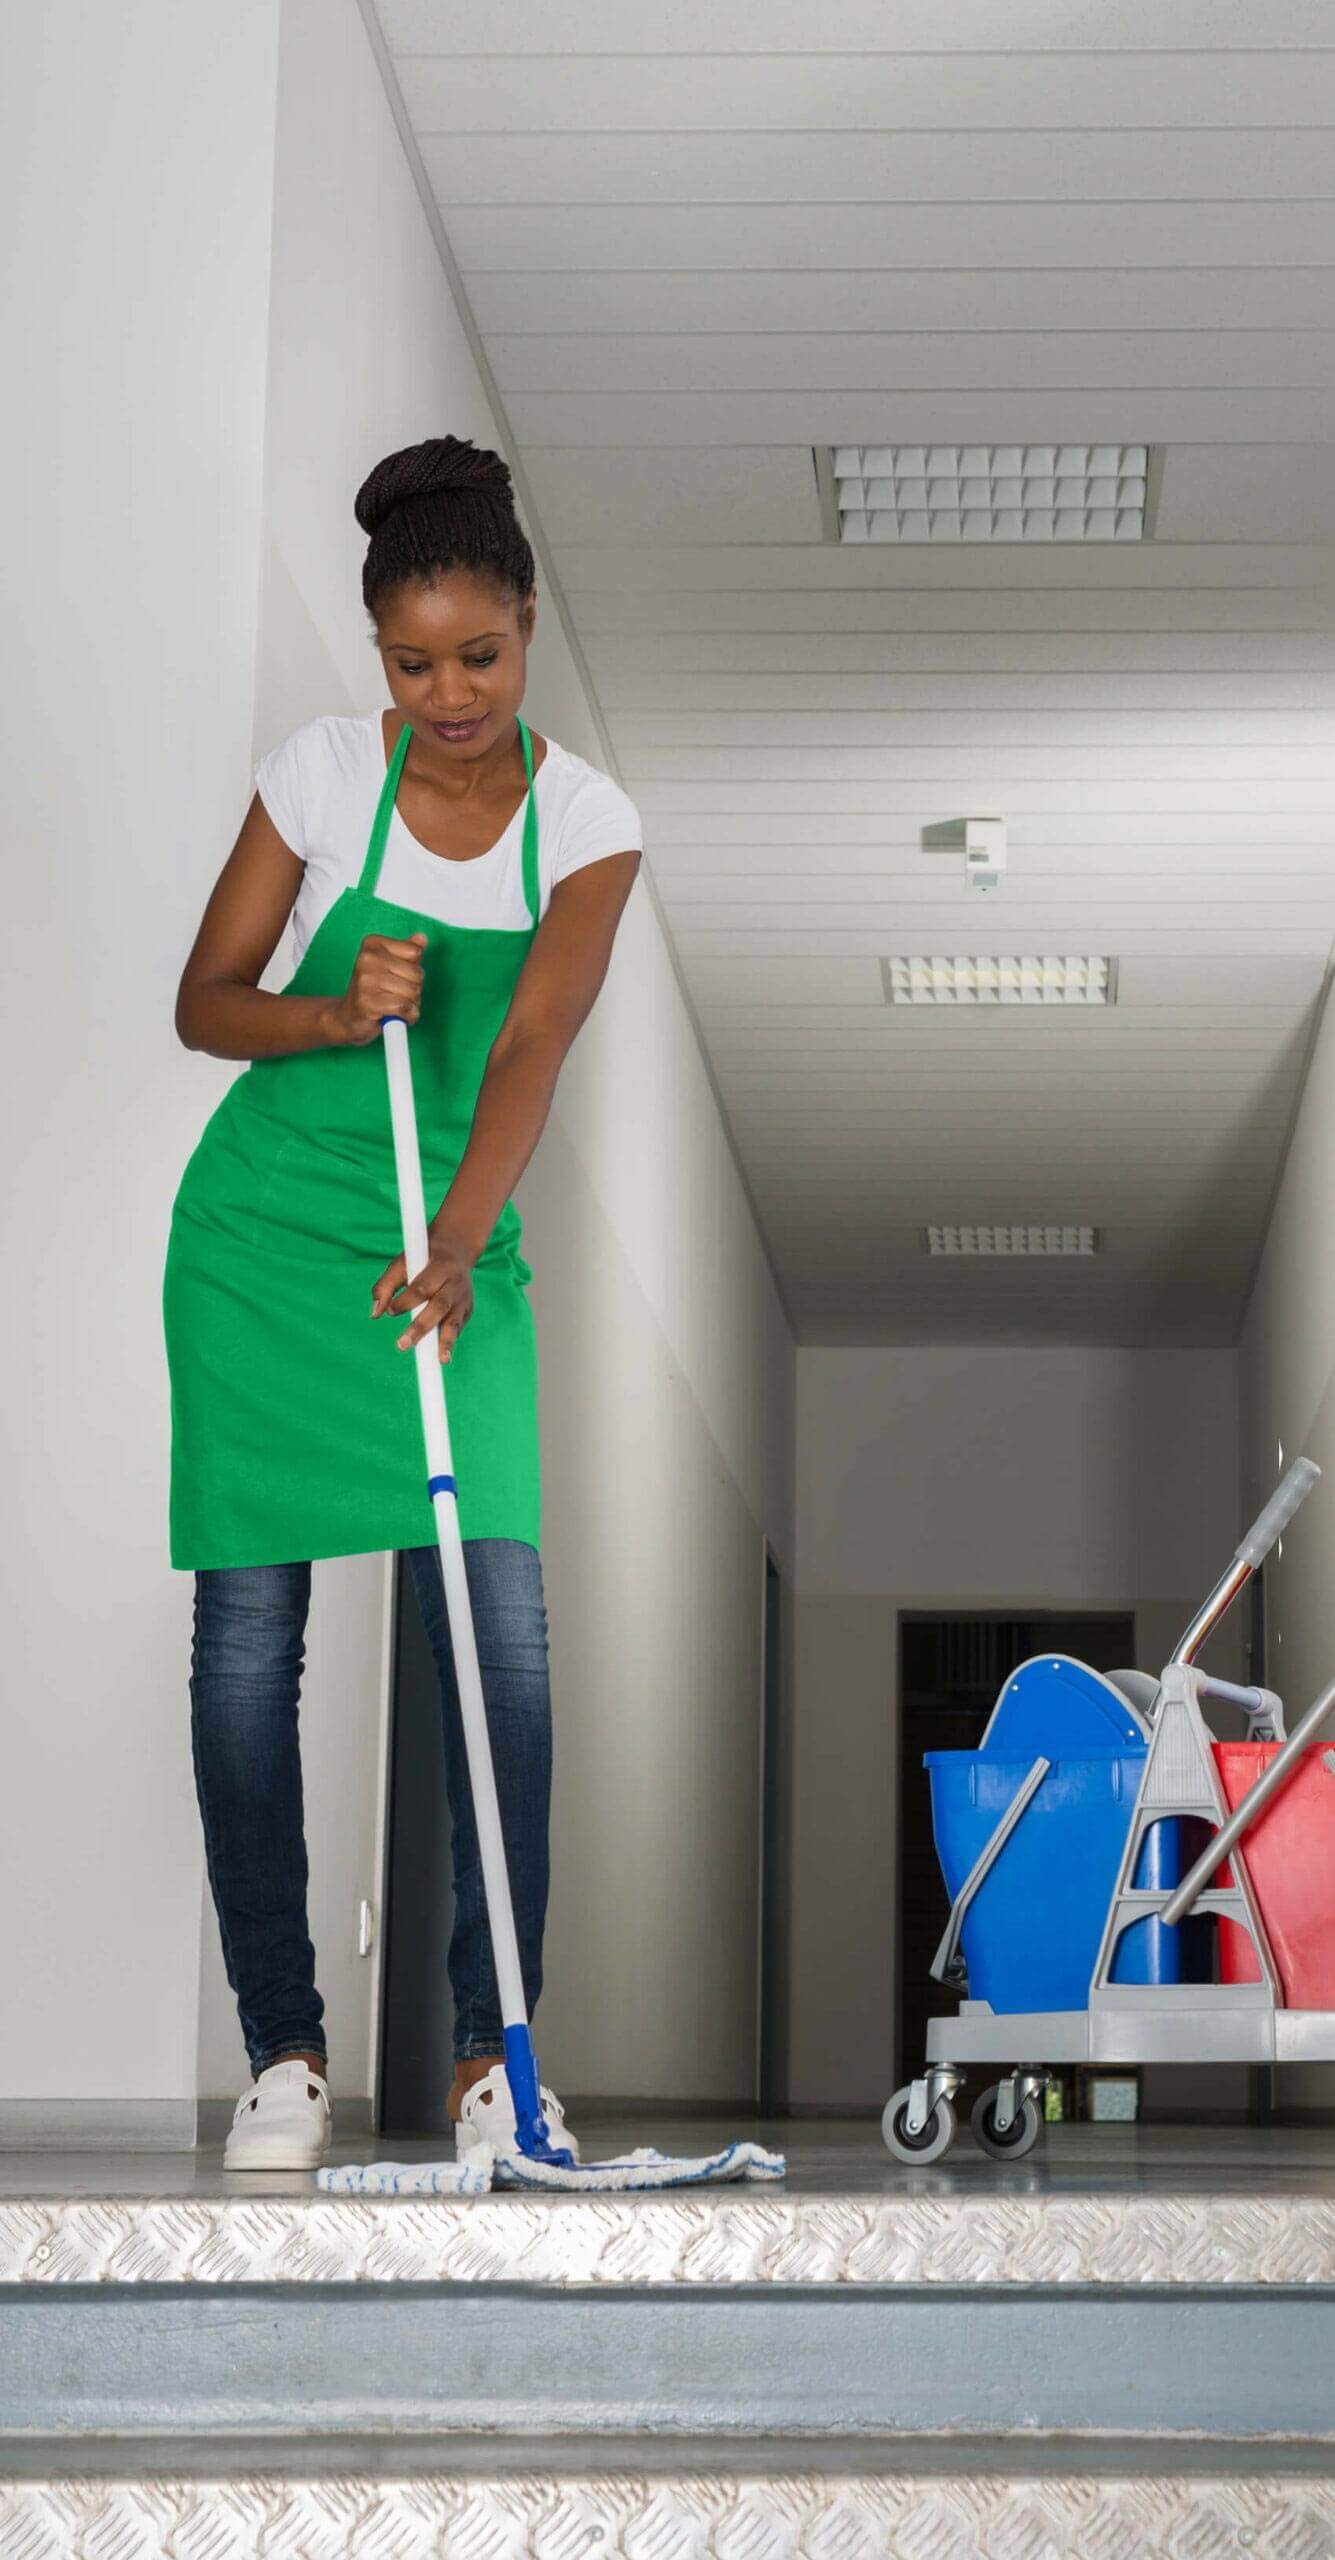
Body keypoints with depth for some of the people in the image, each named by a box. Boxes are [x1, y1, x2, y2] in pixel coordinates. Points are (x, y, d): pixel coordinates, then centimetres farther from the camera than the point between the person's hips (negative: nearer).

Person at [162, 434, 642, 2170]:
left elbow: (532, 1047, -18)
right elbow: (203, 1004, 0)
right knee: (250, 1633, -2)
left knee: (503, 1627, -10)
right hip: (263, 1228, 0)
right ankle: (284, 2047, 6)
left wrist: (455, 1246, -33)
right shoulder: (322, 774, -5)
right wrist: (332, 1014, -21)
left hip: (455, 1241, 0)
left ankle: (492, 2053, -3)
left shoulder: (588, 822, -5)